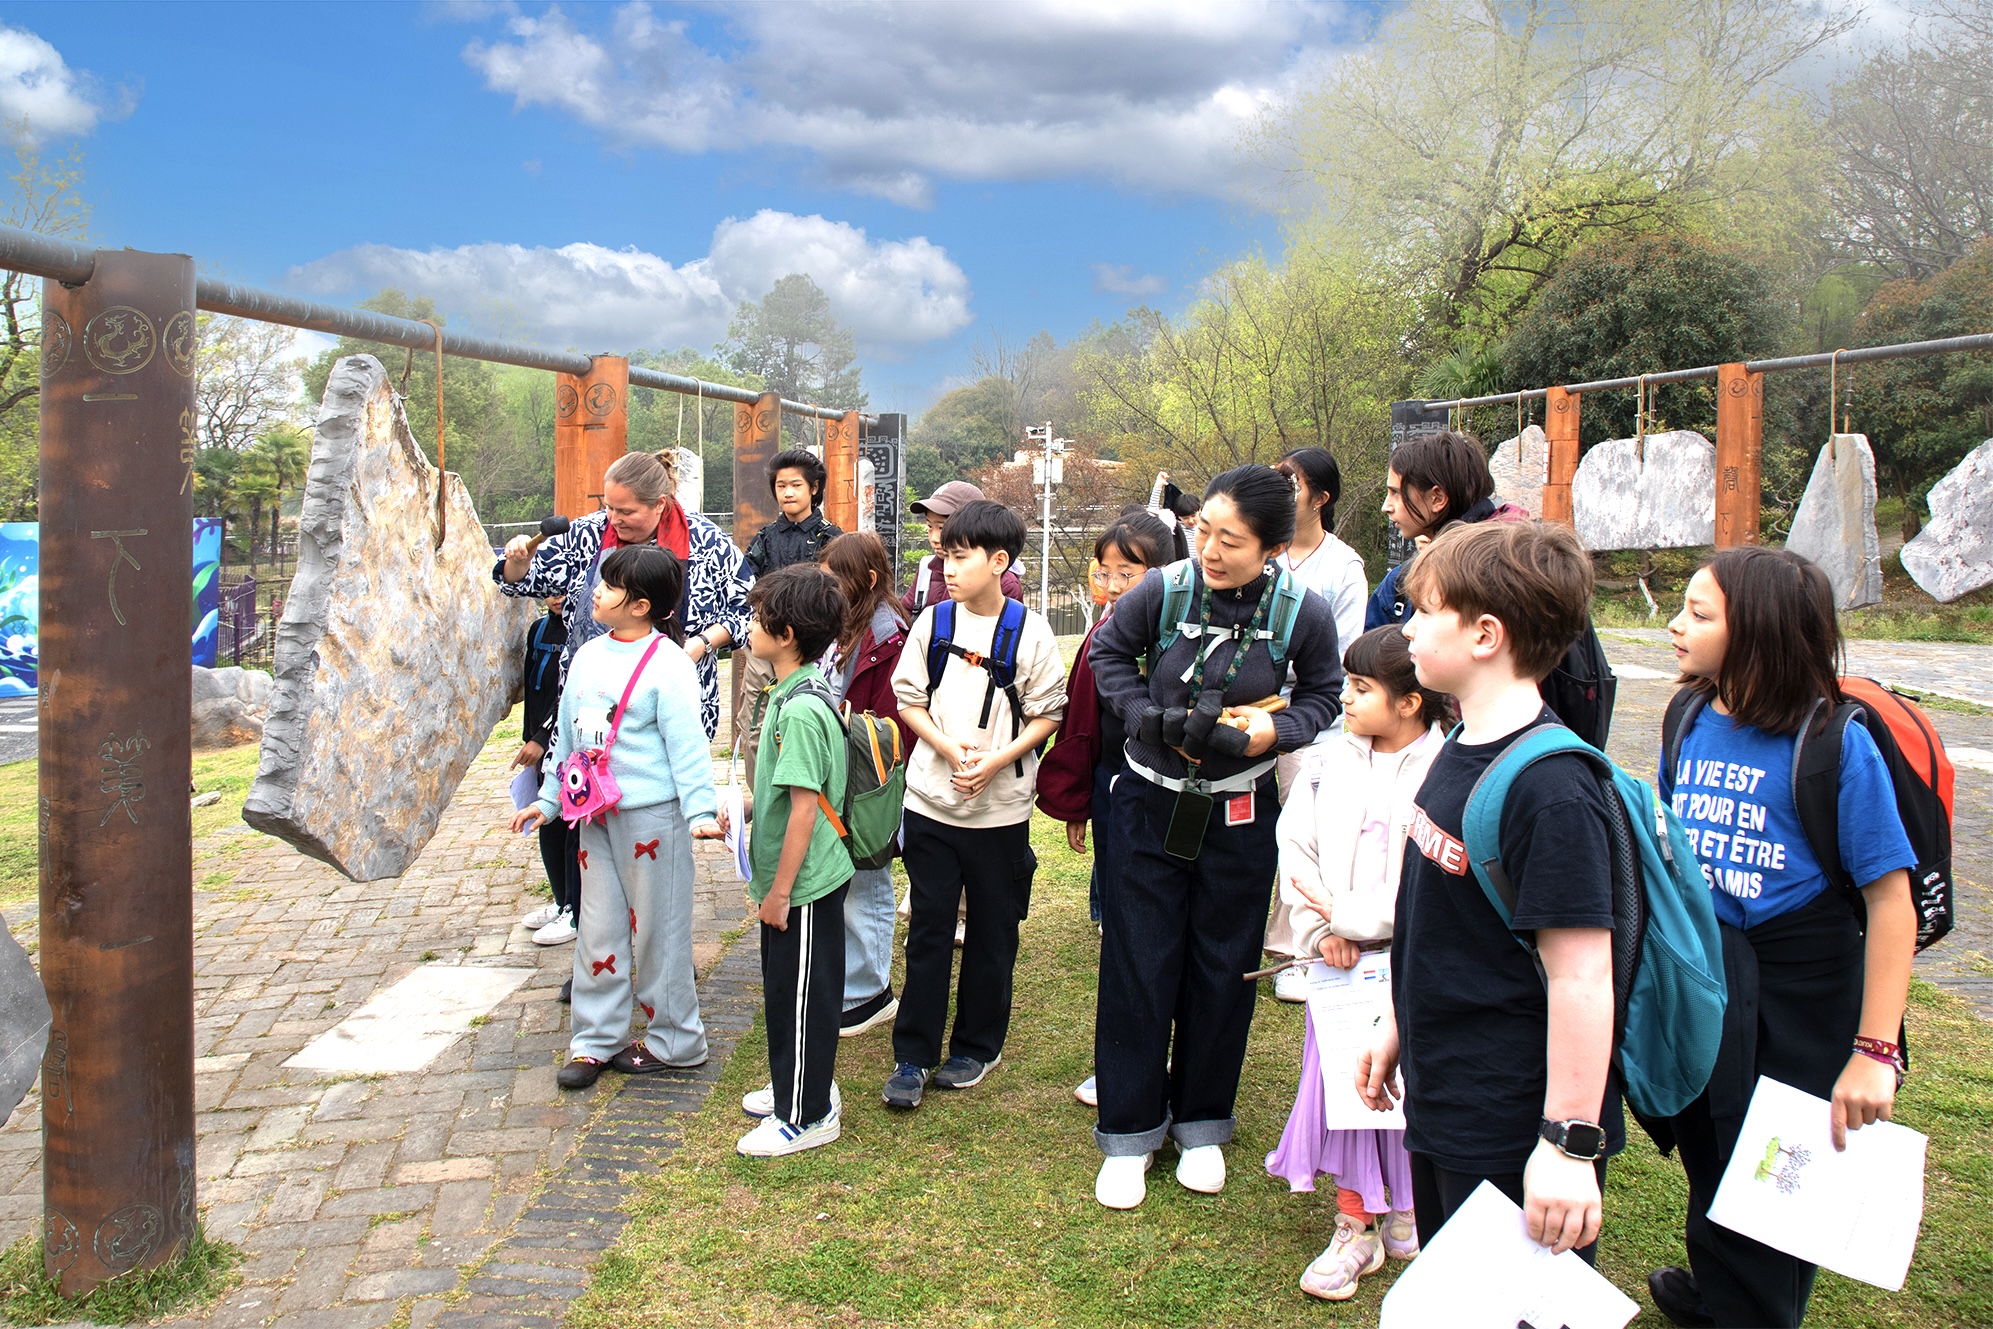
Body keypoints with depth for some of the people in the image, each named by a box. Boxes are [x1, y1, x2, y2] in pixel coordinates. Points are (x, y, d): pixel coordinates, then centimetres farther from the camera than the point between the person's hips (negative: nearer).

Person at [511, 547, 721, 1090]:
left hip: (652, 815, -7)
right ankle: (594, 1039, 25)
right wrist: (548, 799, 21)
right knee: (599, 929, 14)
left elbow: (686, 743, -16)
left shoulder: (667, 664, -14)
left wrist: (701, 808, -23)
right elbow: (568, 734, 17)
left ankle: (674, 1040, 20)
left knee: (656, 930, 4)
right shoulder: (587, 656, 8)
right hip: (595, 814, 7)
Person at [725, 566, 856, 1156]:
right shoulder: (791, 694, 6)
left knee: (800, 996, 4)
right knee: (785, 990, 22)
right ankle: (797, 1088, 39)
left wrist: (779, 890, -20)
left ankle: (807, 1117, 19)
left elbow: (804, 806, -24)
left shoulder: (801, 710, -25)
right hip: (792, 879, 10)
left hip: (804, 885, -10)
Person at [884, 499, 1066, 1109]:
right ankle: (913, 1054, 17)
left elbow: (1047, 715, -4)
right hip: (931, 801, 1)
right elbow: (908, 699, 5)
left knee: (992, 935, 10)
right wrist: (947, 746, -12)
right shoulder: (933, 621, 0)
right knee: (928, 932, 7)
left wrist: (996, 760, -18)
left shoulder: (1030, 631, -7)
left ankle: (977, 1046, 27)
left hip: (1000, 807, -1)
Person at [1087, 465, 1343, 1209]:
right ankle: (1129, 1132, 21)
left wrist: (1276, 730, -18)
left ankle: (1202, 1123, 32)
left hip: (1241, 817, 1)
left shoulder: (1303, 614, -14)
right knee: (1137, 966, 5)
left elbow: (1323, 698, 2)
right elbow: (1110, 655, 3)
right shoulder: (1162, 591, -15)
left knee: (1223, 968, 12)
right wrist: (1152, 718, -12)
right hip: (1152, 805, 0)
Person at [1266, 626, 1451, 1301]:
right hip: (1341, 957, 4)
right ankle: (1357, 1225, 22)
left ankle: (1406, 1207, 32)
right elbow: (1295, 842, 5)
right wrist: (1321, 928, -7)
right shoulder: (1336, 759, 3)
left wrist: (1350, 916, -16)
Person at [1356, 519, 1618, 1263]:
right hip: (1442, 1106, 9)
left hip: (1513, 1137, -9)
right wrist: (1398, 1030, 20)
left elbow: (1582, 976, -24)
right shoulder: (1462, 753, 4)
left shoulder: (1549, 789, -25)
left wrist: (1570, 1145, -21)